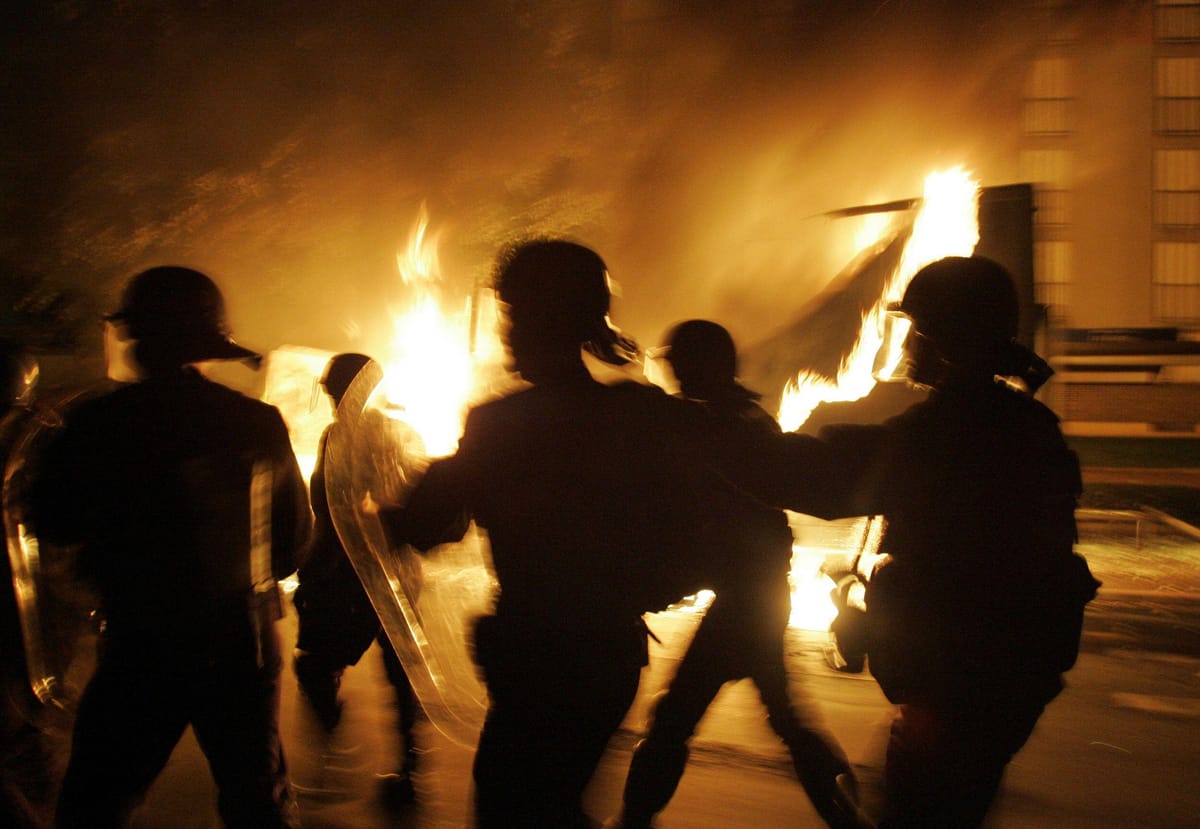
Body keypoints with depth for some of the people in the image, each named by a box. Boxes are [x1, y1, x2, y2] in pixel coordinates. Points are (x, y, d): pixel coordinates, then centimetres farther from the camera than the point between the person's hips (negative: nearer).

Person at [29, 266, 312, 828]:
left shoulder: (100, 422, -12)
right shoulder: (260, 422, -2)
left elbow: (54, 523, 1)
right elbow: (295, 532, 7)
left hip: (142, 653, -3)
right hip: (243, 649, 4)